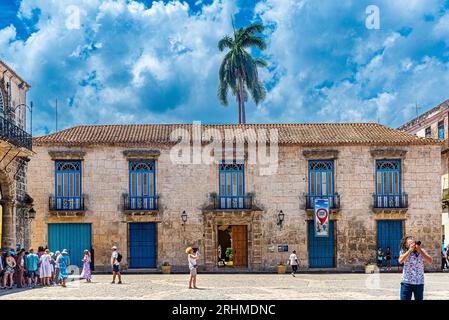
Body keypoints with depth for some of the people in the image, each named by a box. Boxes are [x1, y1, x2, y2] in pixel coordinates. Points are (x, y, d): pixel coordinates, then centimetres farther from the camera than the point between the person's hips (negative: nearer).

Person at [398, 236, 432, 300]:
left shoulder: (421, 251, -1)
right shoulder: (404, 251, -3)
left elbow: (430, 261, -12)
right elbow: (400, 261, -20)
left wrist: (420, 251, -19)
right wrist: (410, 250, -22)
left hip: (419, 283, 1)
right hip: (406, 282, -1)